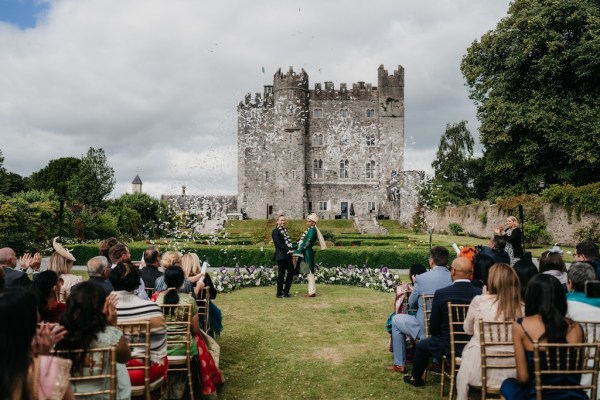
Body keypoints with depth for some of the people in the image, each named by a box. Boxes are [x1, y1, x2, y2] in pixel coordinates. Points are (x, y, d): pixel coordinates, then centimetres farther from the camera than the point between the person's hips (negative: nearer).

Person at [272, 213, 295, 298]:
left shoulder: (284, 230, 17)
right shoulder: (275, 231, -8)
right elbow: (279, 244, -15)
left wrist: (291, 250, 3)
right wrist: (288, 251, -18)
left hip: (287, 255, 8)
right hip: (281, 255, -8)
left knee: (291, 272, 7)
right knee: (281, 274, -1)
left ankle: (286, 291, 19)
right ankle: (279, 293, 10)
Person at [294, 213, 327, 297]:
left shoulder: (312, 230, -13)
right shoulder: (309, 230, 16)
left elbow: (307, 243, -19)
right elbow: (301, 241, 18)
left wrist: (299, 251, -16)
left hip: (308, 253, -9)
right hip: (305, 253, 9)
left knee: (310, 272, -6)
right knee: (309, 272, 12)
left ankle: (312, 292, -2)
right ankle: (311, 291, 18)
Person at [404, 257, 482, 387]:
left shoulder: (441, 293, -19)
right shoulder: (481, 293, -12)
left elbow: (433, 328, -9)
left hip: (448, 346, -3)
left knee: (421, 345, 24)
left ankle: (415, 378, 46)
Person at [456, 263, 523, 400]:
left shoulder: (479, 301, -10)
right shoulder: (521, 308, -5)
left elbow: (468, 330, 7)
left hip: (480, 368, -3)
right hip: (510, 371, 3)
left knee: (462, 378, 29)